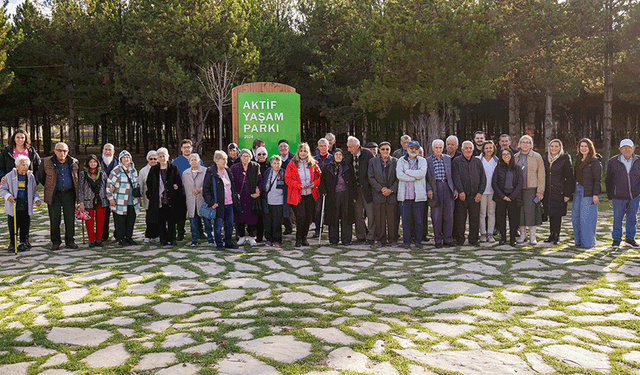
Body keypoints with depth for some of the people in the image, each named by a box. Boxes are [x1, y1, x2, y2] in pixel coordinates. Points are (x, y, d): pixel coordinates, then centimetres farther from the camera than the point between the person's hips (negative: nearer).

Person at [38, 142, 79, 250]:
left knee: (70, 219, 4)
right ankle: (55, 242, 13)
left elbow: (77, 177, 20)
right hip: (54, 195, -1)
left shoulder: (74, 162, 6)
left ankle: (70, 241, 15)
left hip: (69, 194, 1)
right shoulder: (46, 162, 0)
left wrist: (76, 191, 15)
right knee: (54, 219, 2)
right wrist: (49, 187, 17)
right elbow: (40, 177, 13)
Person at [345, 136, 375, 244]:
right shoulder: (350, 156, 5)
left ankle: (370, 237, 10)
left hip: (366, 187, -5)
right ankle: (360, 236, 21)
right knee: (358, 214, 10)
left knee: (370, 214, 0)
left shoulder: (367, 154, -10)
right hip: (356, 189, 5)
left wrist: (371, 186, -11)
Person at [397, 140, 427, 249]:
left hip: (419, 194, 0)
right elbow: (399, 175, -7)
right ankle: (407, 241, 11)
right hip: (405, 194, 0)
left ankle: (418, 240, 14)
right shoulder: (401, 161, 10)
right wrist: (415, 177, -9)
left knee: (418, 219, 2)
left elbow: (422, 173, -10)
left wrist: (407, 171, -6)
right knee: (406, 219, 1)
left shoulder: (422, 161, 9)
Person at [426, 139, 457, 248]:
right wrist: (429, 189, -9)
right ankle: (438, 240, 8)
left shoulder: (448, 159, 12)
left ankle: (448, 239, 12)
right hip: (435, 188, -2)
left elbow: (453, 175, 14)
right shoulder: (427, 161, 5)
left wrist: (455, 189, 5)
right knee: (436, 216, 0)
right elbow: (426, 178, 4)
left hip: (447, 187, 2)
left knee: (449, 215, 3)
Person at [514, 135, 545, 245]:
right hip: (518, 189, 3)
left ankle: (532, 236, 4)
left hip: (532, 189, -3)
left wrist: (540, 191, -6)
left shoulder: (536, 157, 3)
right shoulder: (515, 157, 12)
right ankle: (522, 234, 15)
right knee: (520, 211, 3)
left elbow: (541, 175, 1)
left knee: (531, 211, -6)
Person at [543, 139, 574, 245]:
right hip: (548, 191, 5)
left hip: (559, 191, -5)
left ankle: (556, 236, 8)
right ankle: (552, 235, 19)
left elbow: (569, 178, -6)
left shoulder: (565, 160, -5)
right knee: (550, 214, 9)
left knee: (557, 214, -3)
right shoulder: (546, 160, 10)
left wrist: (567, 194, -11)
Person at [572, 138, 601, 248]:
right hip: (578, 190, 7)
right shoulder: (578, 159, 14)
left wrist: (595, 194, -15)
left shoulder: (595, 161, -8)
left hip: (588, 192, -7)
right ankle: (578, 240, 19)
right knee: (576, 216, 8)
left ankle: (588, 242, 6)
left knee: (586, 217, -5)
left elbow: (597, 179, -10)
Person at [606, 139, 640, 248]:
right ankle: (616, 239, 18)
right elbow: (608, 180, 5)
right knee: (617, 218, 3)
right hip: (618, 197, -2)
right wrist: (610, 196, 5)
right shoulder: (613, 162, -2)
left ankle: (630, 238, 27)